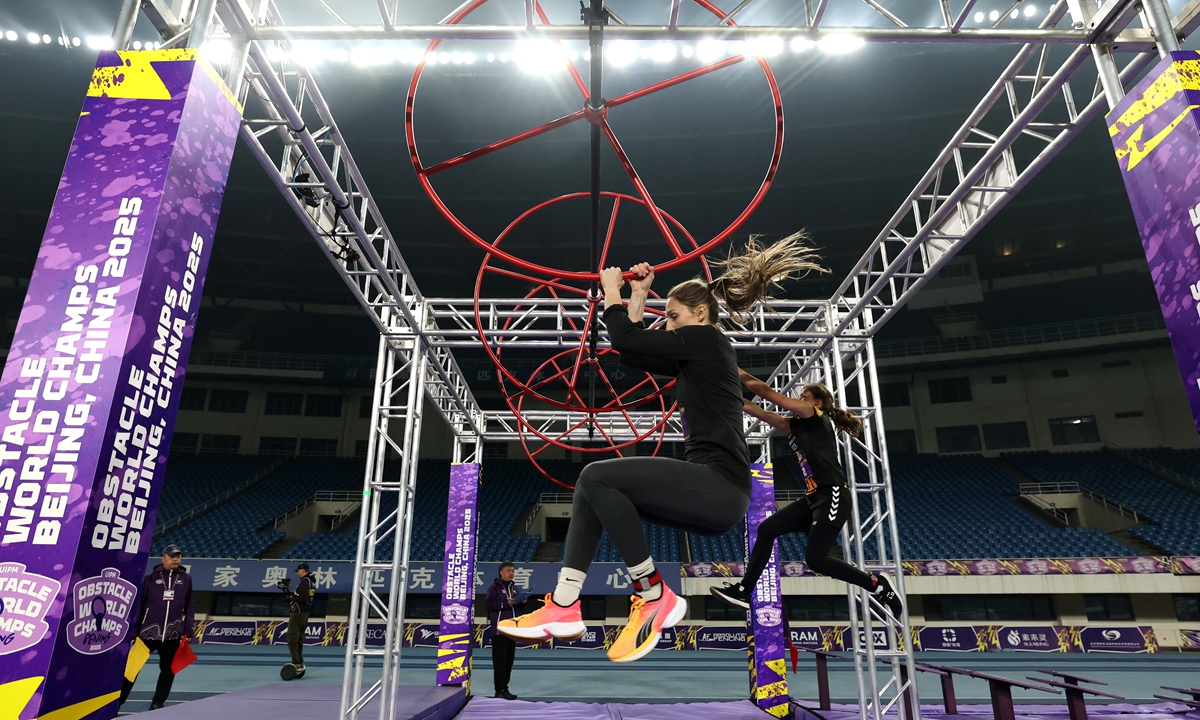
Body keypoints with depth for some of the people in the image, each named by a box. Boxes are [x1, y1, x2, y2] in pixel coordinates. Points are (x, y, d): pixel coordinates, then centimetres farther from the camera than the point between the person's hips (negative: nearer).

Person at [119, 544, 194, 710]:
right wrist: (135, 630, 2)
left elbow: (189, 607, 8)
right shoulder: (151, 578, 0)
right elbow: (139, 605, 3)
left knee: (168, 669, 7)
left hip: (172, 635, 2)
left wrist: (187, 631, 5)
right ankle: (116, 702, 20)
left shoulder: (186, 579, 5)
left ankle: (157, 703, 19)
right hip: (148, 632, -2)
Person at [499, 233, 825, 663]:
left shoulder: (705, 339, -5)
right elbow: (632, 351, 26)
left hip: (720, 487, -10)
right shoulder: (697, 355, 22)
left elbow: (623, 339, -7)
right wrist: (638, 295, 27)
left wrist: (611, 291, 9)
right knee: (593, 486, 5)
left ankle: (655, 598, -7)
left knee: (597, 476, -17)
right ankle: (564, 608, 0)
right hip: (709, 488, 10)